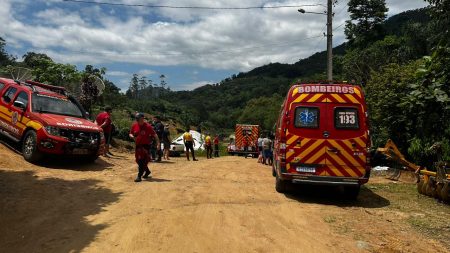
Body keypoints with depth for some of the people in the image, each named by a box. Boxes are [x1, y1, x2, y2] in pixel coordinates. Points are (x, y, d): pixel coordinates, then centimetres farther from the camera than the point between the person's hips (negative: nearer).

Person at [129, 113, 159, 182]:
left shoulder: (147, 126, -13)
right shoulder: (134, 125, 2)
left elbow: (154, 134, -13)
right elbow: (130, 134, 12)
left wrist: (158, 142, -20)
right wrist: (132, 136, -11)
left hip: (145, 145, -6)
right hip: (138, 145, 7)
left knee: (142, 161, -11)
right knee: (138, 160, 17)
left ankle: (139, 176, -7)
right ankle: (147, 172, 38)